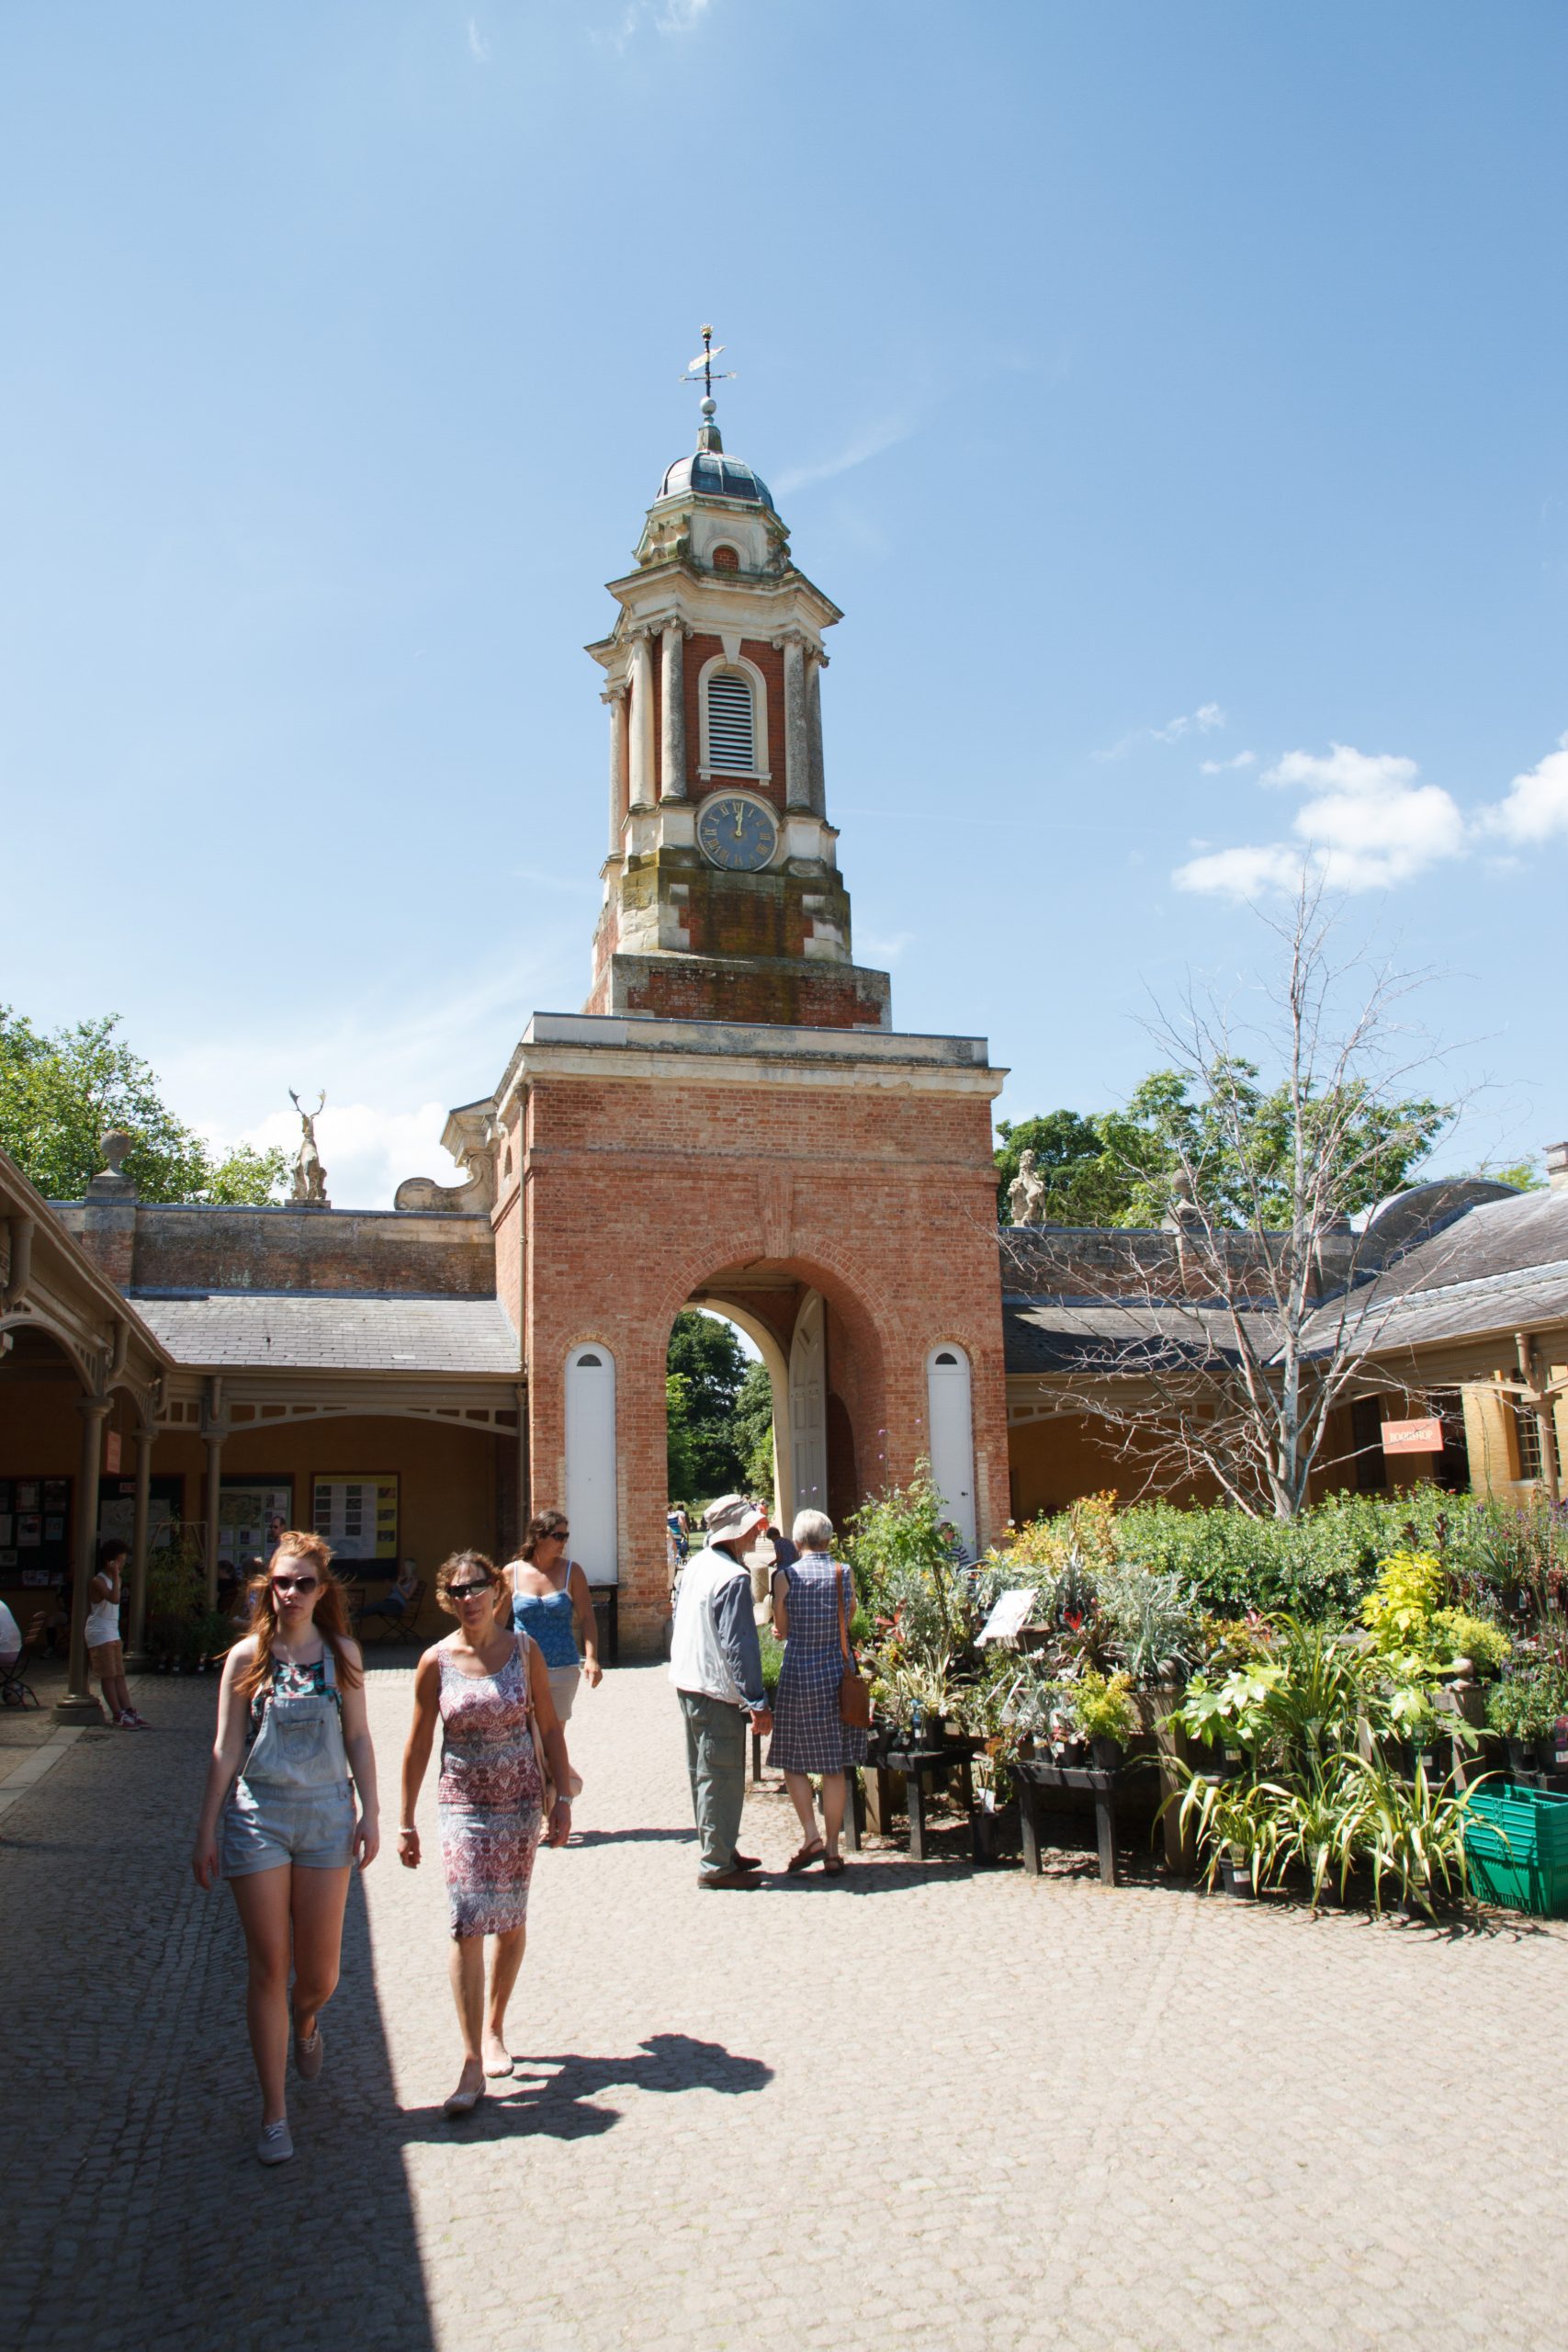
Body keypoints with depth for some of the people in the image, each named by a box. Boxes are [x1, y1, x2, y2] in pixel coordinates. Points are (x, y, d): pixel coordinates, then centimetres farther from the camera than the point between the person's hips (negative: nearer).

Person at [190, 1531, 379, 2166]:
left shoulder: (341, 1653, 2)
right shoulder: (247, 1656, -2)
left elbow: (358, 1738, 6)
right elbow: (225, 1749, 1)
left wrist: (370, 1814, -1)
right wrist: (206, 1831, 0)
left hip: (326, 1814, 1)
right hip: (256, 1814, -1)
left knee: (320, 1970, 7)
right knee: (268, 1967, 2)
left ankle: (305, 2024, 43)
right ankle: (274, 2113, 15)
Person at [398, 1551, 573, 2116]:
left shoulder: (523, 1649, -5)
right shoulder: (436, 1661, -6)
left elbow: (550, 1727, 2)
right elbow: (418, 1745, 1)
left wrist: (563, 1798, -1)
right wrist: (405, 1822, 4)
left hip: (520, 1800, 1)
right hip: (462, 1803, -1)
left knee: (511, 1921, 12)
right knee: (468, 1924, -10)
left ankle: (494, 2028, 33)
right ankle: (472, 2063, -4)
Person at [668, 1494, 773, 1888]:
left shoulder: (695, 1565, 7)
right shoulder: (733, 1578, -21)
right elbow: (739, 1646, -22)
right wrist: (757, 1703, -19)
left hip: (687, 1681, 9)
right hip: (716, 1691, -9)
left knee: (703, 1774, 17)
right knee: (722, 1778, 1)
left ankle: (721, 1851, 30)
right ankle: (716, 1866, 9)